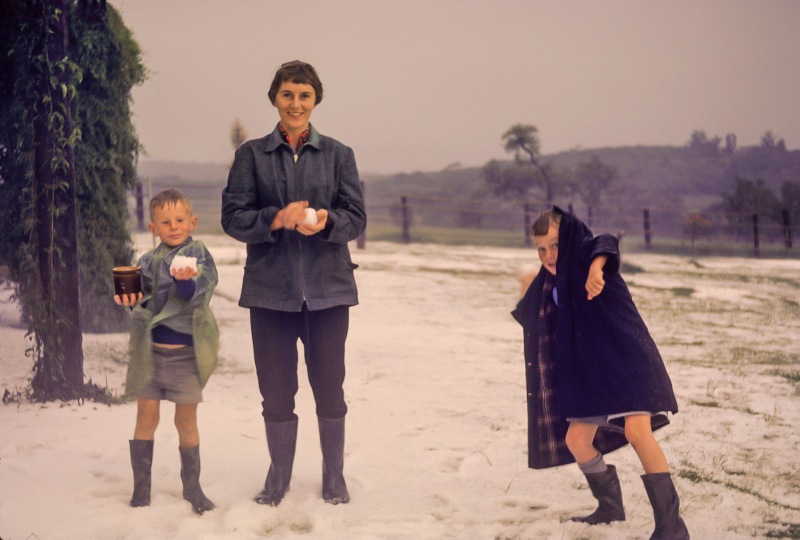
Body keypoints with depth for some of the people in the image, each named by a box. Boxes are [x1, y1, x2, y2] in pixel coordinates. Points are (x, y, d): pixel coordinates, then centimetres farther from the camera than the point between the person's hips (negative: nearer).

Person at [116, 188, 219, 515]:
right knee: (146, 418, 6)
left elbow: (197, 292, -22)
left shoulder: (199, 256, -5)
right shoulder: (148, 262, 7)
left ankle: (192, 486, 19)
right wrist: (130, 300, -14)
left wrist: (185, 280, -43)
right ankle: (141, 488, 15)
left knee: (186, 420, 6)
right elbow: (142, 302, 8)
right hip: (149, 350, 3)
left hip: (185, 353, -3)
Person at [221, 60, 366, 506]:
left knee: (330, 386, 6)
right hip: (270, 289, 0)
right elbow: (233, 218, -2)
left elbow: (357, 218, 1)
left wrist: (325, 220, -20)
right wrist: (278, 219, -19)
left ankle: (334, 476, 21)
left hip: (327, 289, 0)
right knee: (276, 390, 6)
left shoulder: (338, 155, 7)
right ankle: (279, 476, 23)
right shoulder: (251, 155, 6)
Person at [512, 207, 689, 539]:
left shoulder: (584, 254, -10)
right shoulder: (553, 279, 13)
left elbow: (605, 245, -40)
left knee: (636, 432, -25)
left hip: (627, 357, -8)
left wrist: (597, 264, -58)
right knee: (575, 440, 8)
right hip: (592, 366, 9)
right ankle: (610, 507, 29)